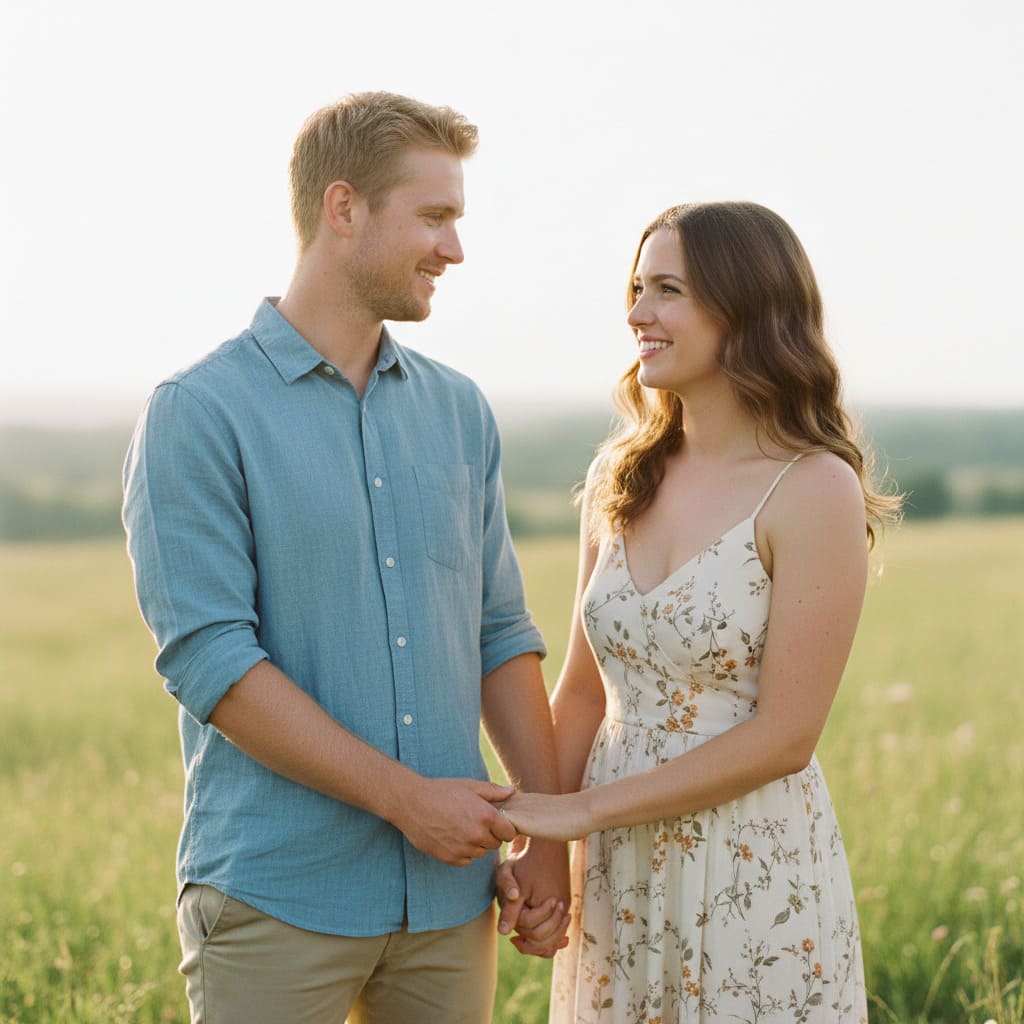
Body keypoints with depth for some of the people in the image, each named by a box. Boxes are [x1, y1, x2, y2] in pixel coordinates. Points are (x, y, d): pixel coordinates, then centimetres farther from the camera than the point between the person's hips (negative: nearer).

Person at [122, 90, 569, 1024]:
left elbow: (500, 630, 12)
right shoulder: (200, 413, -7)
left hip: (451, 896, 5)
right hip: (279, 899, -5)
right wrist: (407, 797, -15)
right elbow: (206, 659, -14)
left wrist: (550, 831, 5)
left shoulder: (458, 411, 10)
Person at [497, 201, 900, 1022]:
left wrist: (584, 808, -13)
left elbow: (783, 737, -15)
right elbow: (584, 693, 10)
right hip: (618, 877, 5)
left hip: (756, 879, -5)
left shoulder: (814, 491, -13)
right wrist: (533, 839, -2)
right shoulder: (622, 479, 4)